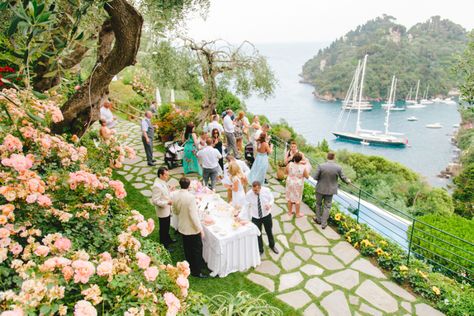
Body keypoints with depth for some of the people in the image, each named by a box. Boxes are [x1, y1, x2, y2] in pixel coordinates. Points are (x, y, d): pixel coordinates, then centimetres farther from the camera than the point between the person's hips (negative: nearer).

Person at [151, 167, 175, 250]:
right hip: (163, 211, -9)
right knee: (163, 229, 9)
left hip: (167, 210, 9)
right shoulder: (157, 186, -30)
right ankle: (164, 245, 25)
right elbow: (155, 201, -29)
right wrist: (167, 202, -31)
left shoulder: (163, 182, -1)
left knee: (167, 227, 27)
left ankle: (168, 240, 47)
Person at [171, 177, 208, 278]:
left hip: (182, 227, 7)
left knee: (187, 249, 24)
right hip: (192, 228, -7)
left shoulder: (174, 195, -6)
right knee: (197, 249, 10)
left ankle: (190, 267, 40)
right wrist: (200, 229, -16)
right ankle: (196, 272, 20)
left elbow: (175, 212, 7)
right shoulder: (190, 197, -27)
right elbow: (194, 215, -25)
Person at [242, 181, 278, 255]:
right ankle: (260, 250, 40)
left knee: (269, 231, 23)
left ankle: (272, 245, 52)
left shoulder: (266, 190, -19)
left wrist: (270, 204, -23)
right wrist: (240, 216, -33)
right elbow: (246, 207, -20)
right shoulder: (248, 194, -23)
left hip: (266, 215, 2)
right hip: (255, 217, -1)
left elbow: (271, 199, -2)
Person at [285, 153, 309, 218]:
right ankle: (297, 214, 28)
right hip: (298, 185, -2)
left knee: (289, 197, 19)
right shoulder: (303, 167, -24)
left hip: (290, 183, 2)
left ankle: (290, 212, 34)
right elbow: (307, 176, -10)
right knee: (297, 199, 14)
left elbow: (286, 172, -1)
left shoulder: (290, 164, -18)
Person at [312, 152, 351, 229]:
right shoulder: (338, 167, -14)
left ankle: (318, 219, 36)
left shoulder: (321, 166, -19)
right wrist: (348, 181, 22)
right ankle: (323, 223, 18)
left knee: (318, 204, 22)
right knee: (327, 207, 14)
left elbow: (315, 177, -14)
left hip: (320, 189, -1)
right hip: (330, 190, 1)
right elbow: (343, 177, 0)